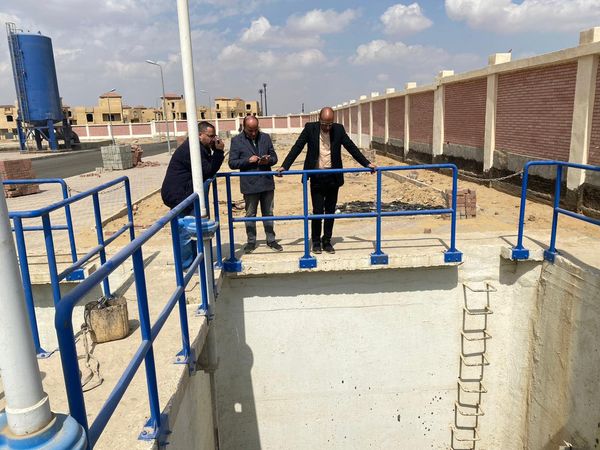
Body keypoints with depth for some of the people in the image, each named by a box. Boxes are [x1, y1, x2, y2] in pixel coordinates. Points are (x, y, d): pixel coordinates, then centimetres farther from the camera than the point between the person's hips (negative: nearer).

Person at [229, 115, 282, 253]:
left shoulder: (265, 137, 5)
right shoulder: (236, 141, -3)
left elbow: (274, 157, 9)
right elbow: (232, 163, -5)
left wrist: (268, 160, -13)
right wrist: (248, 160, -19)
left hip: (267, 182, 2)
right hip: (249, 184, -2)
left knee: (268, 213, 12)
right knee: (250, 215, 9)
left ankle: (271, 240, 24)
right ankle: (251, 242, 22)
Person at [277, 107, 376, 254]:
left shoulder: (338, 129, 1)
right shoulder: (310, 128, -4)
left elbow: (352, 148, 5)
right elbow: (297, 148, -4)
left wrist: (367, 164, 0)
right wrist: (284, 166, -12)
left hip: (333, 176, 2)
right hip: (316, 177, -2)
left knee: (330, 211, 9)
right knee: (317, 211, -1)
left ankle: (327, 241, 21)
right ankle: (316, 241, 16)